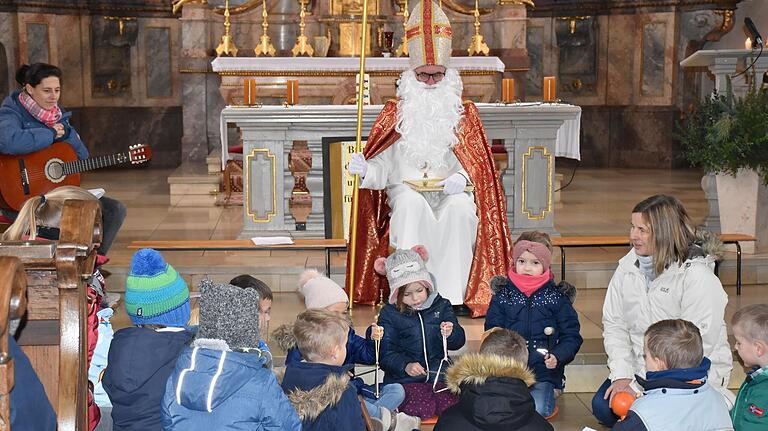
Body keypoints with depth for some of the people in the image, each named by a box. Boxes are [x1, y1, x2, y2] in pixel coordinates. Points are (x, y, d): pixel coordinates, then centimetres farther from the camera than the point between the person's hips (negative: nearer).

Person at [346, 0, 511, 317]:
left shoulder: (463, 113, 14)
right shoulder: (395, 113, 14)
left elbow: (474, 164, 5)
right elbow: (382, 168, 7)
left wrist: (461, 179, -19)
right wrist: (364, 169, -17)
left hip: (449, 193, 0)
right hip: (406, 189, 0)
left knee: (460, 207, -34)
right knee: (411, 203, -36)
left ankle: (452, 295, -35)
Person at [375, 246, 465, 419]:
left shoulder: (441, 306, 7)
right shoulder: (389, 314, -1)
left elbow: (458, 341, 5)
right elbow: (386, 353, -7)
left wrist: (450, 333, -20)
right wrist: (405, 365, -26)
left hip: (438, 376, 3)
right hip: (404, 379, -3)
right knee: (423, 409, -26)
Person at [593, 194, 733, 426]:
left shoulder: (697, 275, -18)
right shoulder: (628, 267, 2)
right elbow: (614, 324, 4)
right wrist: (621, 376, -10)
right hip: (640, 369, 6)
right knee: (603, 407, -12)